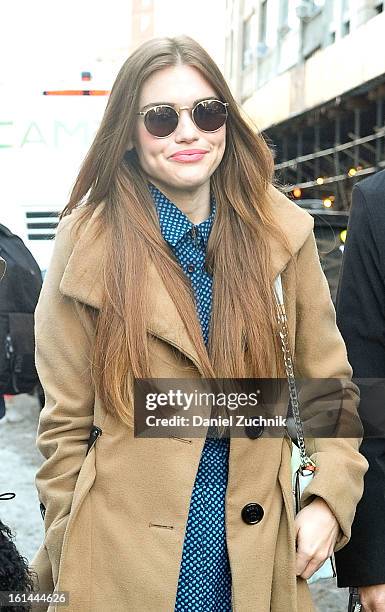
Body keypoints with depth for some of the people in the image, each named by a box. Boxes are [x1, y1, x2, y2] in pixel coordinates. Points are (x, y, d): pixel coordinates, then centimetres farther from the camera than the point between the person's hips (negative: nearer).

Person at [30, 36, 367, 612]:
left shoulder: (283, 233, -1)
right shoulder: (89, 240, -7)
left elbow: (329, 382, 6)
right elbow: (66, 421, -2)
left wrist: (330, 498, -5)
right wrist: (68, 560, -1)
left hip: (256, 547, 2)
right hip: (126, 551, -2)